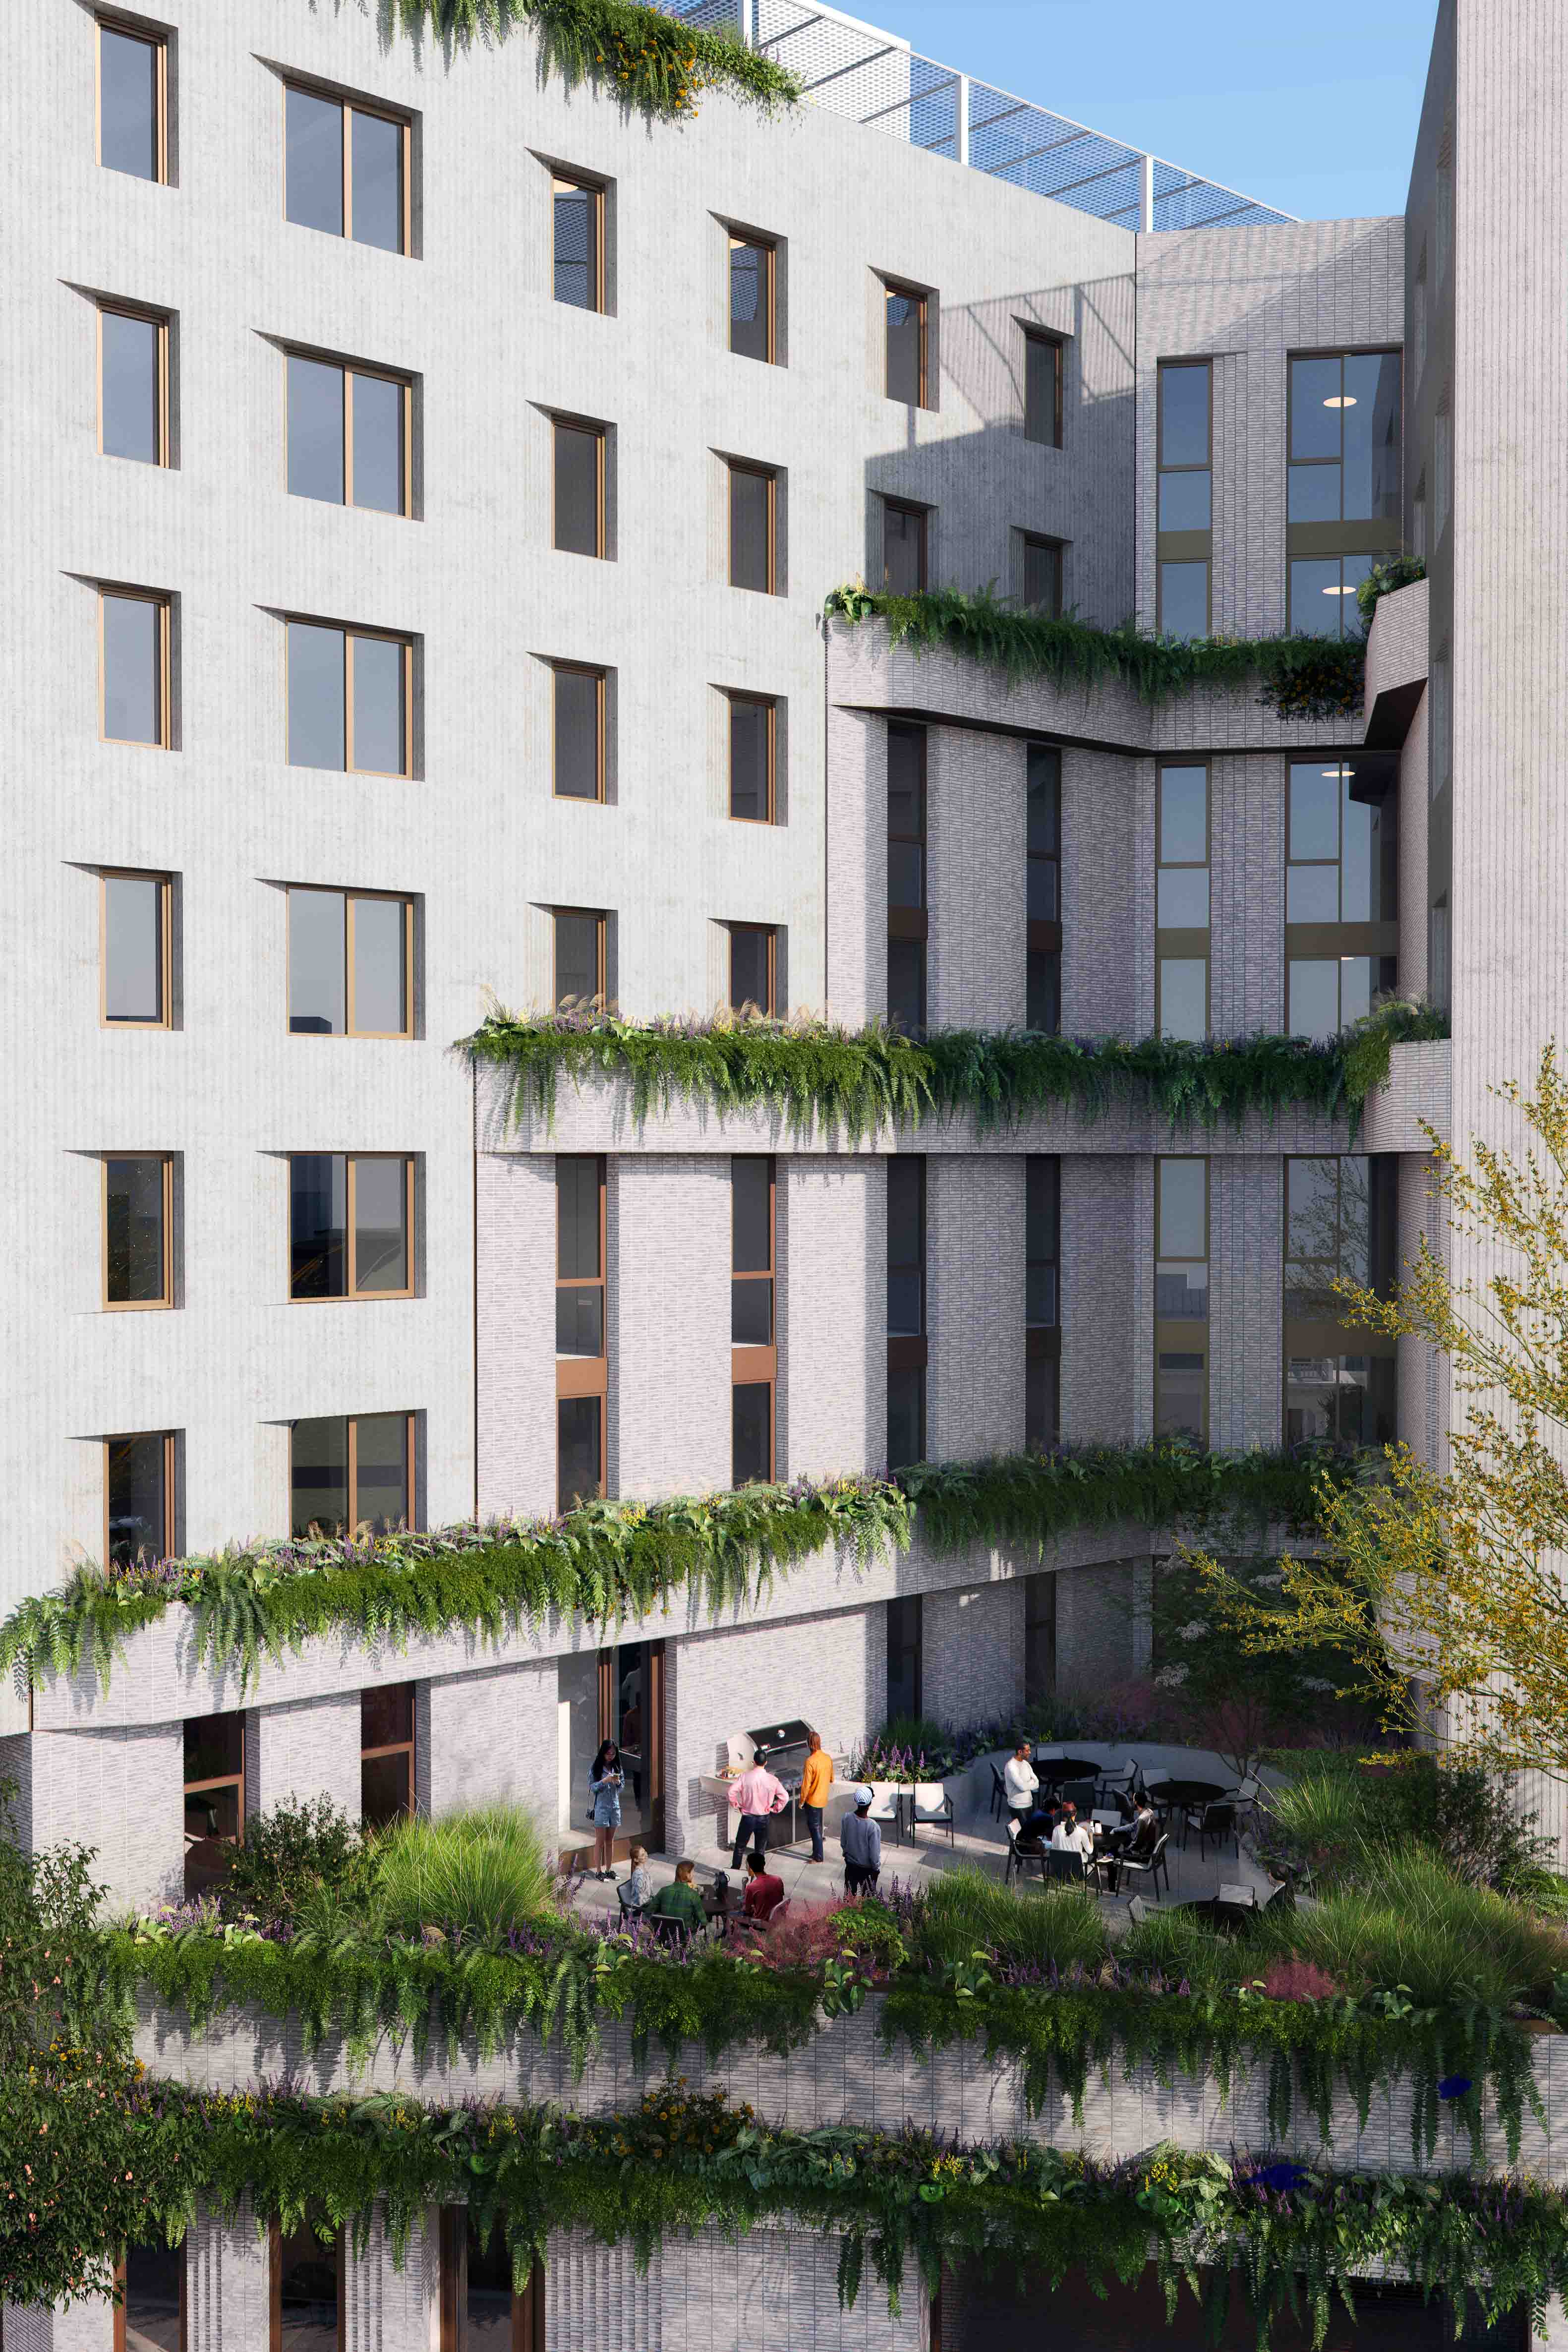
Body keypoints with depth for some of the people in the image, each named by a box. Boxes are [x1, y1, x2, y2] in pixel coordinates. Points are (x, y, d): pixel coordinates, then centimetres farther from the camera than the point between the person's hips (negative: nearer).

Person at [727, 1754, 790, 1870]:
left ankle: (735, 1869, 28)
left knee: (740, 1845, 19)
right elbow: (785, 1797, -9)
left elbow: (732, 1791, -20)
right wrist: (775, 1809, 3)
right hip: (763, 1819, 1)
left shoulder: (745, 1776, -14)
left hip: (747, 1817, -1)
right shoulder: (772, 1780, -11)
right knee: (760, 1849, 14)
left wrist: (736, 1805, -5)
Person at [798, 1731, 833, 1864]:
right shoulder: (828, 1758, -2)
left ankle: (818, 1857, 10)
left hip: (812, 1800, -7)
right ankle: (816, 1852, 28)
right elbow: (831, 1779, 11)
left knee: (815, 1828, 4)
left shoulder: (811, 1761, -24)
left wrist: (802, 1801, -10)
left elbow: (806, 1784, -20)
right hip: (823, 1799, 7)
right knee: (817, 1826, 20)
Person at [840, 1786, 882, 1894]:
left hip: (850, 1866, 4)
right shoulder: (872, 1826, -30)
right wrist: (876, 1867, -2)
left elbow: (843, 1843, -1)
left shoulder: (847, 1818, -17)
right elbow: (874, 1853, -20)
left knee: (849, 1894, 21)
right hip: (867, 1869, -4)